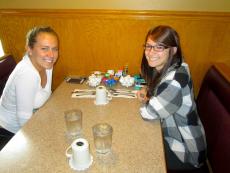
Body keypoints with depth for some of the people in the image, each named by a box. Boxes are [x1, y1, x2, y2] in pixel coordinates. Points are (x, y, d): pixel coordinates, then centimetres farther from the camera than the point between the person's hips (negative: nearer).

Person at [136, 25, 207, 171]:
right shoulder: (165, 68, -6)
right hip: (170, 133, 7)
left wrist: (145, 100, -7)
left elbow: (148, 113, -28)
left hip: (184, 149, -7)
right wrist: (147, 89, -5)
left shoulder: (176, 80, -33)